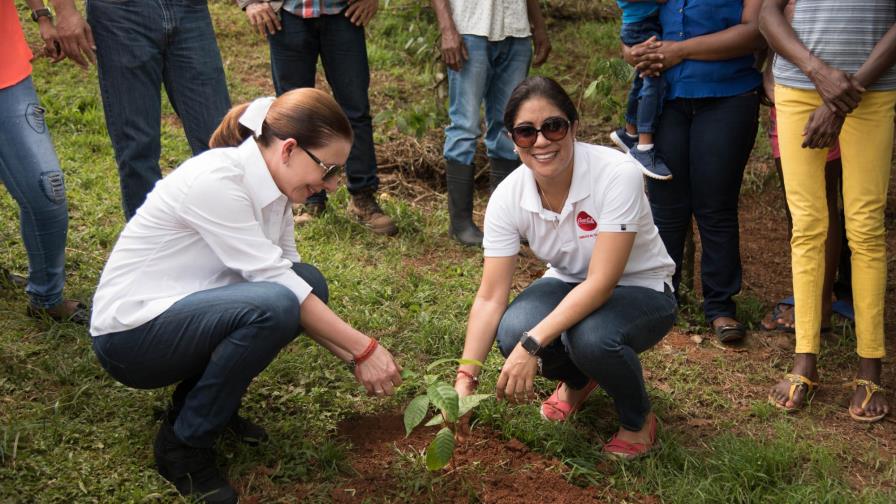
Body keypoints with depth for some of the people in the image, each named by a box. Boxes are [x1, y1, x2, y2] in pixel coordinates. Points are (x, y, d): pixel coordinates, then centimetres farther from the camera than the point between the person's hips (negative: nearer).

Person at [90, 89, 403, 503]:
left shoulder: (271, 186, 1)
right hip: (131, 333, -8)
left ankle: (204, 399, 7)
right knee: (272, 306, -29)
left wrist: (352, 355, -4)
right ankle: (183, 444, -10)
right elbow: (274, 283, -25)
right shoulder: (216, 179, -25)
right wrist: (363, 348, -20)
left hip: (182, 313, 8)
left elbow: (284, 277, 4)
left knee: (308, 283, -5)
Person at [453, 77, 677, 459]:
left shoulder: (619, 174, -31)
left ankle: (638, 420, -1)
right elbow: (490, 297, -17)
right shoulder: (508, 197, -18)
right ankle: (577, 381, 10)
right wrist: (465, 376, -29)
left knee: (591, 338, -36)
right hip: (571, 286, 4)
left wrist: (533, 345, -42)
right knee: (513, 331, -27)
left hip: (640, 290, -4)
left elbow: (602, 283, -34)